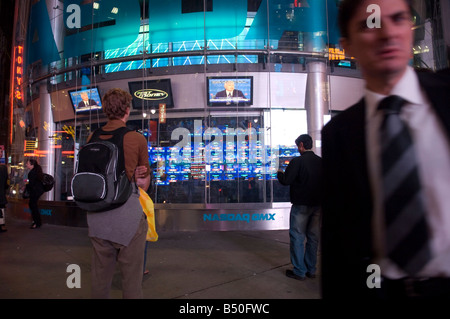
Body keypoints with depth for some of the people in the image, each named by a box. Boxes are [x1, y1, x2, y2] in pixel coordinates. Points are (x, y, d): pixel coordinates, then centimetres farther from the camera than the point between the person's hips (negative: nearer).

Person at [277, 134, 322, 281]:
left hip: (301, 205, -6)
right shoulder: (320, 161, 5)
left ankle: (299, 271, 9)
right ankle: (311, 270, 23)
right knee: (313, 237, 14)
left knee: (297, 237, 4)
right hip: (317, 205, 6)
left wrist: (280, 173, 5)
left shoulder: (297, 161, -14)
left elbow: (285, 181, -14)